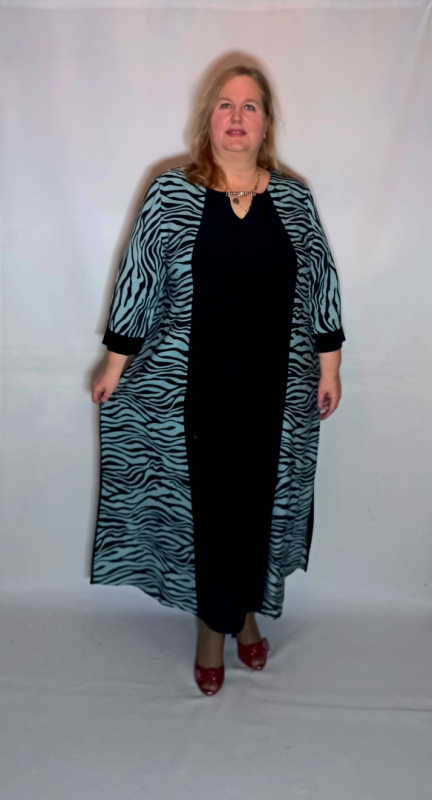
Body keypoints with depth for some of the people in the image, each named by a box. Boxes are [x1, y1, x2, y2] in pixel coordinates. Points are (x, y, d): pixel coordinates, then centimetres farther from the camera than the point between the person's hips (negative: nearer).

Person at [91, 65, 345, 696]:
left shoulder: (294, 200, 3)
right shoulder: (171, 196, -3)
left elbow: (321, 284, 7)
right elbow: (138, 279, -1)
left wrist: (329, 367, 6)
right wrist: (116, 362, 1)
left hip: (274, 385, 2)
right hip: (192, 385, -2)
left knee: (260, 497, 12)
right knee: (205, 499, 8)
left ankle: (246, 610, 37)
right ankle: (212, 624, 30)